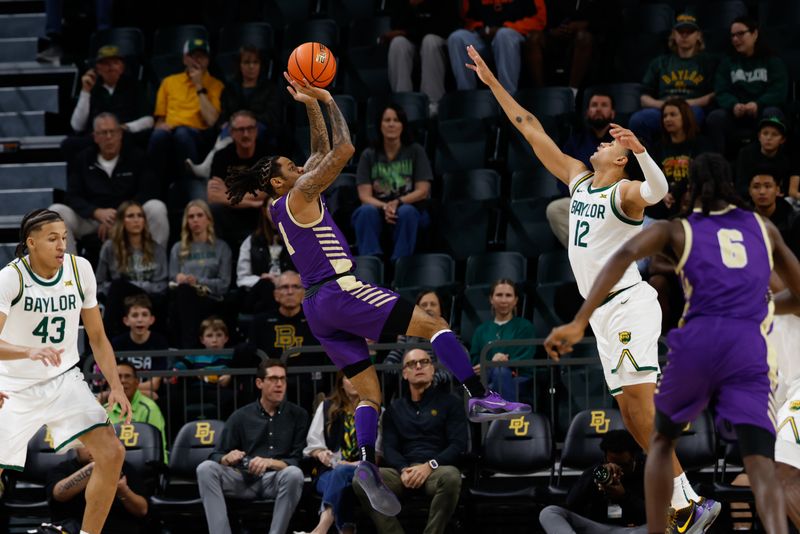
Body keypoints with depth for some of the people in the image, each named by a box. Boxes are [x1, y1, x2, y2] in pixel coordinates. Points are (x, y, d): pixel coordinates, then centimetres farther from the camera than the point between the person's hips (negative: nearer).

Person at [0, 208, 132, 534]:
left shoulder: (80, 270, -6)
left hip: (64, 381, 3)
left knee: (111, 453, -14)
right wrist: (30, 352, -49)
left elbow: (97, 338, 5)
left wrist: (116, 387, -7)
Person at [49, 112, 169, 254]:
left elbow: (148, 192, -6)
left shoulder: (135, 156, 5)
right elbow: (72, 197, -2)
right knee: (56, 211, -24)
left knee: (157, 209, -30)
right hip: (91, 217, 1)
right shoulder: (82, 160, 8)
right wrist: (98, 213, -23)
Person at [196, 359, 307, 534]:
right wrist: (227, 459, -16)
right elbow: (217, 456, 9)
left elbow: (298, 461, 1)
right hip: (244, 479, 2)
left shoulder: (297, 415, 8)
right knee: (206, 469, -24)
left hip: (276, 480, -2)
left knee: (294, 474, -36)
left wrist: (270, 462, -18)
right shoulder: (241, 417, 11)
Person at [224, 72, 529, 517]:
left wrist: (311, 106, 24)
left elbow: (323, 153, 28)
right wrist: (328, 103, -2)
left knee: (370, 392, 4)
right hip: (340, 292, -9)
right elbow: (343, 151, -11)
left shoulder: (283, 208, 19)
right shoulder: (298, 196, -5)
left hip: (319, 308, 9)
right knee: (433, 325, -8)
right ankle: (480, 397, -21)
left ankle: (368, 463, -18)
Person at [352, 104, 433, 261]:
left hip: (411, 208, -1)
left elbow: (422, 191, -2)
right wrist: (384, 207, -24)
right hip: (378, 209, 1)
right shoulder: (369, 155, 6)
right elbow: (364, 195, -2)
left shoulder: (415, 151, 3)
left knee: (406, 212, -36)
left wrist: (398, 202, -20)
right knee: (367, 211, -33)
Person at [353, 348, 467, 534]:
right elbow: (389, 448, 11)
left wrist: (430, 466, -15)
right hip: (403, 471, 3)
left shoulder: (449, 403, 13)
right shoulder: (395, 409, 22)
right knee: (361, 480, -27)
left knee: (451, 477, -41)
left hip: (438, 469, -3)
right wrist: (404, 470, -12)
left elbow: (458, 445, 2)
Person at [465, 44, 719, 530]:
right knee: (632, 413, 4)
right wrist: (493, 83, 19)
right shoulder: (578, 178, 14)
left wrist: (641, 149, -49)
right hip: (603, 314, 8)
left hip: (630, 303, -8)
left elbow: (658, 190, -32)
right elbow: (533, 131, 19)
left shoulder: (626, 192, -8)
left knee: (641, 403, -20)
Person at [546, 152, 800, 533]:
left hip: (696, 342, 0)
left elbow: (625, 255, -2)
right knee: (761, 471, -9)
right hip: (748, 350, 0)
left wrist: (579, 323, -10)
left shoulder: (675, 230, 17)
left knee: (662, 440, 28)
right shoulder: (763, 227, 24)